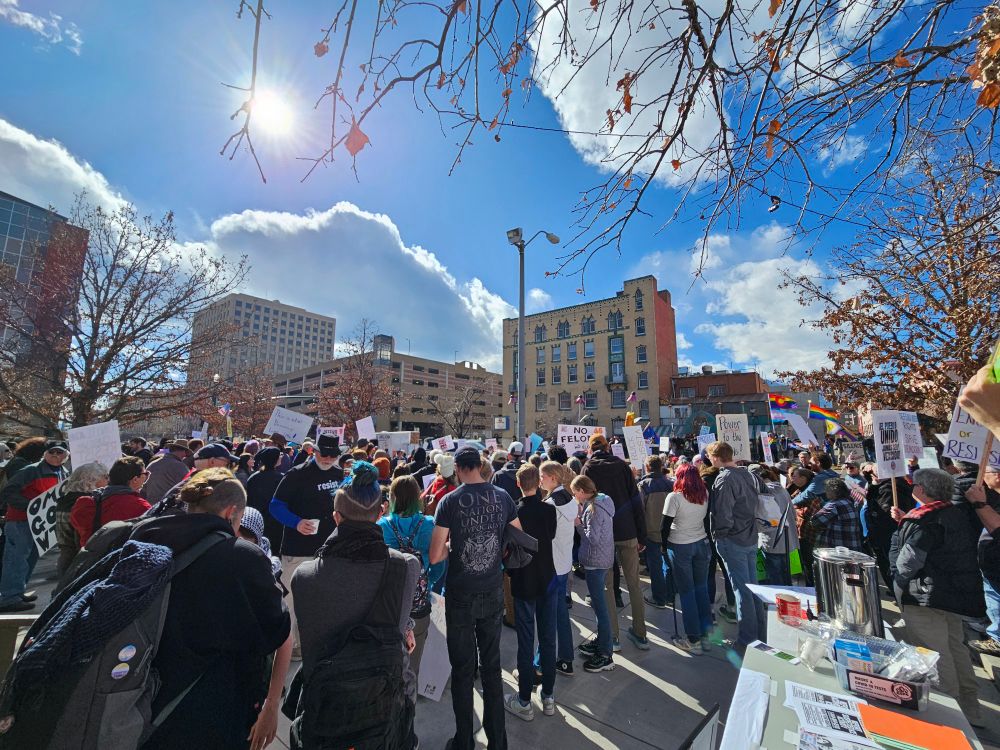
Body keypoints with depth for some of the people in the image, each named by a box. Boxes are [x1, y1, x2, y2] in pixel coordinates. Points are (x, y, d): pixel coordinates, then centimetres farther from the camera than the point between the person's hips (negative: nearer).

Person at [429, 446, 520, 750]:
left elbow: (435, 556, -15)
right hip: (493, 593, 3)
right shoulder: (502, 496, -7)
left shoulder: (449, 501, -16)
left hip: (460, 596, -3)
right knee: (492, 667, 20)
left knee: (462, 670, 15)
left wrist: (453, 548, 4)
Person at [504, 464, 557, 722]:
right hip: (548, 580, 3)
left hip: (523, 584, -3)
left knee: (525, 643, 9)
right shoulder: (549, 509, -10)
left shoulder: (514, 512, -18)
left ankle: (524, 702, 20)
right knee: (548, 639, 15)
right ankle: (548, 696, 28)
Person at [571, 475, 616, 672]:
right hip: (602, 559, 10)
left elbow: (593, 538, -24)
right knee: (599, 603, 21)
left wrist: (578, 523, -12)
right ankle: (601, 641, 35)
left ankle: (606, 656, 10)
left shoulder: (593, 508, -22)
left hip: (595, 562, -10)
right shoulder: (600, 502, 6)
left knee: (600, 606, 0)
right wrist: (582, 519, 0)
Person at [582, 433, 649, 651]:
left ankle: (612, 636, 15)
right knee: (634, 583, 14)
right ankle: (639, 634, 24)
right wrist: (642, 536, 6)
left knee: (607, 584, 9)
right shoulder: (622, 465, 3)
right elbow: (636, 501, 2)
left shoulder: (588, 468, -4)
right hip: (627, 531, 3)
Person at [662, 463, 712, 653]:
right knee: (702, 589, 15)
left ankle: (694, 640, 14)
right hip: (702, 543, 4)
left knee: (686, 591, 6)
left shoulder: (674, 497, -16)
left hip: (680, 546, -4)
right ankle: (706, 634, 24)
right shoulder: (705, 494, -3)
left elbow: (665, 526, -12)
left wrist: (664, 545, 3)